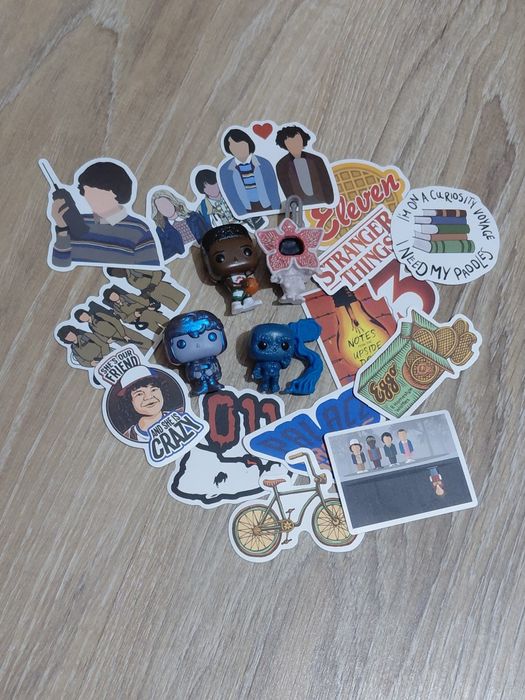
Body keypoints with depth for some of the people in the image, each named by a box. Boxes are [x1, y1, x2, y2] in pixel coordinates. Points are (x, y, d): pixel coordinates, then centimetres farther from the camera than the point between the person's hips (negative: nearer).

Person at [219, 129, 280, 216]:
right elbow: (232, 196, -5)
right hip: (246, 212, 1)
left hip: (267, 209, -1)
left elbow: (274, 193, -6)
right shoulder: (225, 170, -6)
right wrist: (243, 216, -11)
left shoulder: (264, 165, -10)